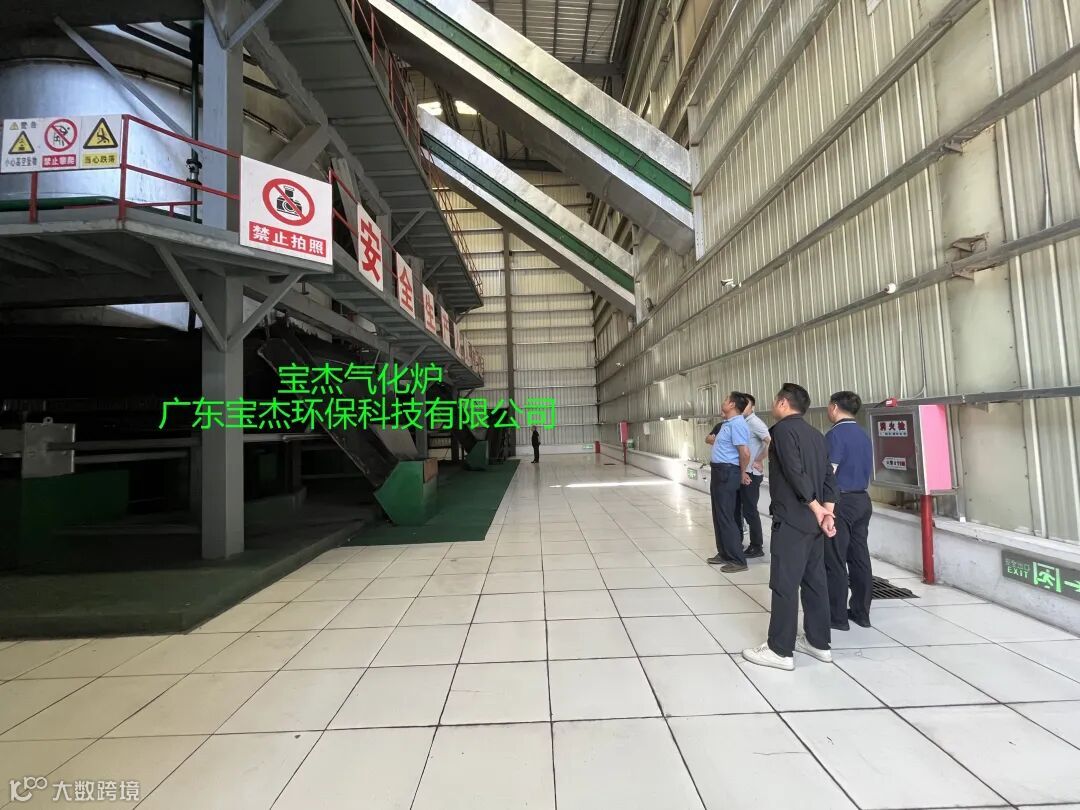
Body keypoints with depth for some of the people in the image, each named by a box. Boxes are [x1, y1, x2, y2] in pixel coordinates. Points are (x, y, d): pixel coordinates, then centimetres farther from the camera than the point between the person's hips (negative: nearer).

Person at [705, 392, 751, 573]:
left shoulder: (737, 424, -19)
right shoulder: (727, 423, 12)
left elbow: (745, 452, -25)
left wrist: (742, 473, -12)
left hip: (727, 473, -10)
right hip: (719, 471, 10)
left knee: (726, 517, -4)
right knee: (719, 515, 16)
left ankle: (737, 560, 4)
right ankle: (724, 554, 27)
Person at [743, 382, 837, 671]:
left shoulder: (783, 429, -11)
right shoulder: (816, 434, 15)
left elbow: (795, 473, -20)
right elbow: (829, 475, 9)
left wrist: (816, 508, -13)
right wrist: (827, 511, 2)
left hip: (791, 520, -9)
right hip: (813, 520, 9)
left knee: (784, 584, -3)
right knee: (815, 581, 15)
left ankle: (780, 650, 4)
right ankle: (819, 643, 25)